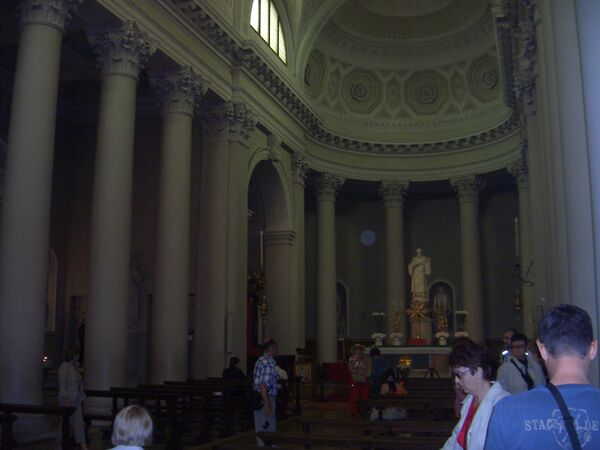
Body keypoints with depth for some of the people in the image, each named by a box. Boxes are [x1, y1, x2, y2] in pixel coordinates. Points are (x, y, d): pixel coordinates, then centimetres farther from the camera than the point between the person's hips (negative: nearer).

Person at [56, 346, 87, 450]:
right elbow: (62, 384, -14)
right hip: (67, 398, -7)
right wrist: (66, 399, -18)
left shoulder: (75, 367, 11)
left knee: (79, 422, 2)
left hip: (76, 399, 7)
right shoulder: (64, 367, -11)